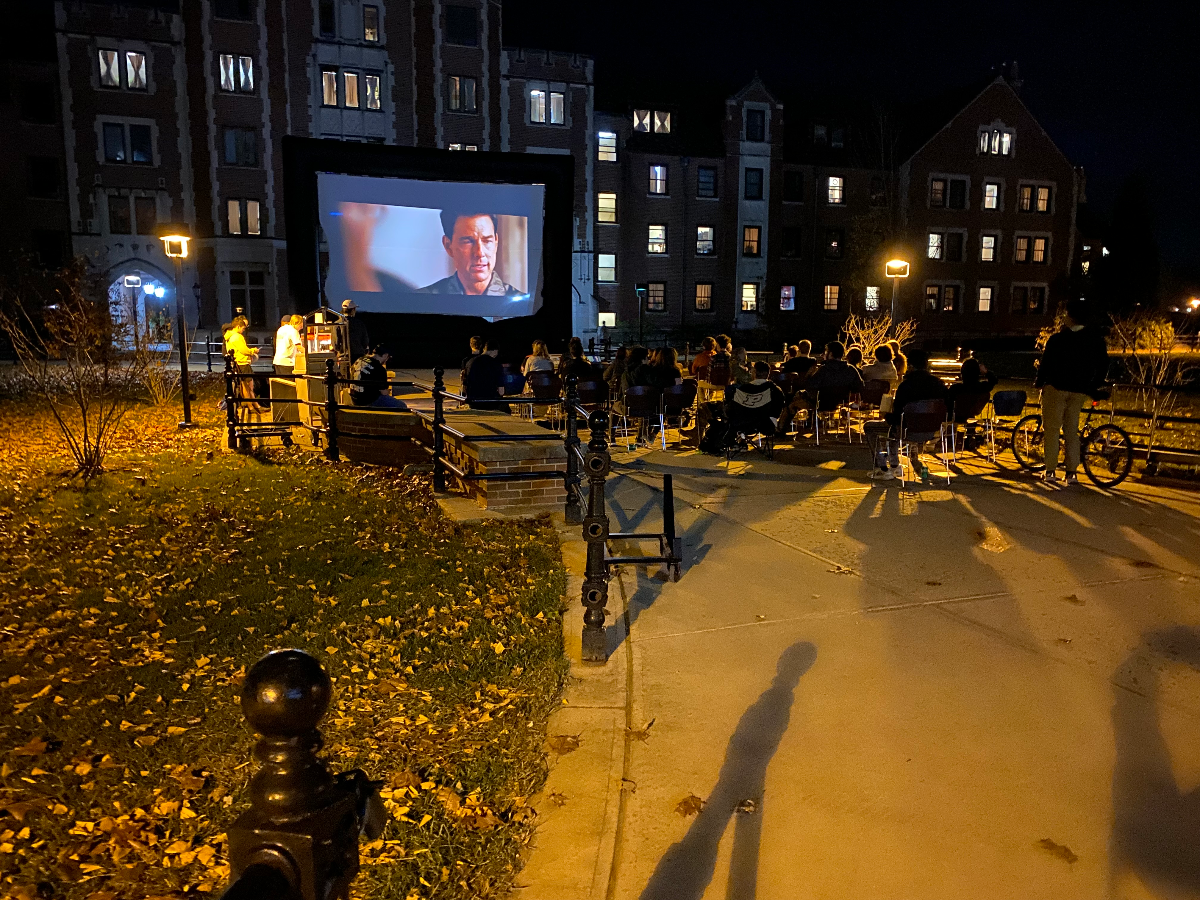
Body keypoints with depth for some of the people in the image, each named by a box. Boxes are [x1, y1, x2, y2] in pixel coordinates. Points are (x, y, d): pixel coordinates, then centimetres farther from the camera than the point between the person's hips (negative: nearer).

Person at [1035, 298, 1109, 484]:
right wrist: (1094, 386, 18)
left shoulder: (1057, 339, -11)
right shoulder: (1096, 339, 3)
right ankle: (1071, 473, 8)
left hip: (1056, 387, -4)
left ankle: (1050, 471, -2)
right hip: (1079, 392, 4)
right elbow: (1103, 364, 7)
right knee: (1072, 431, 12)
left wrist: (1039, 382, 6)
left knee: (1052, 429, 2)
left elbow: (1046, 363, -10)